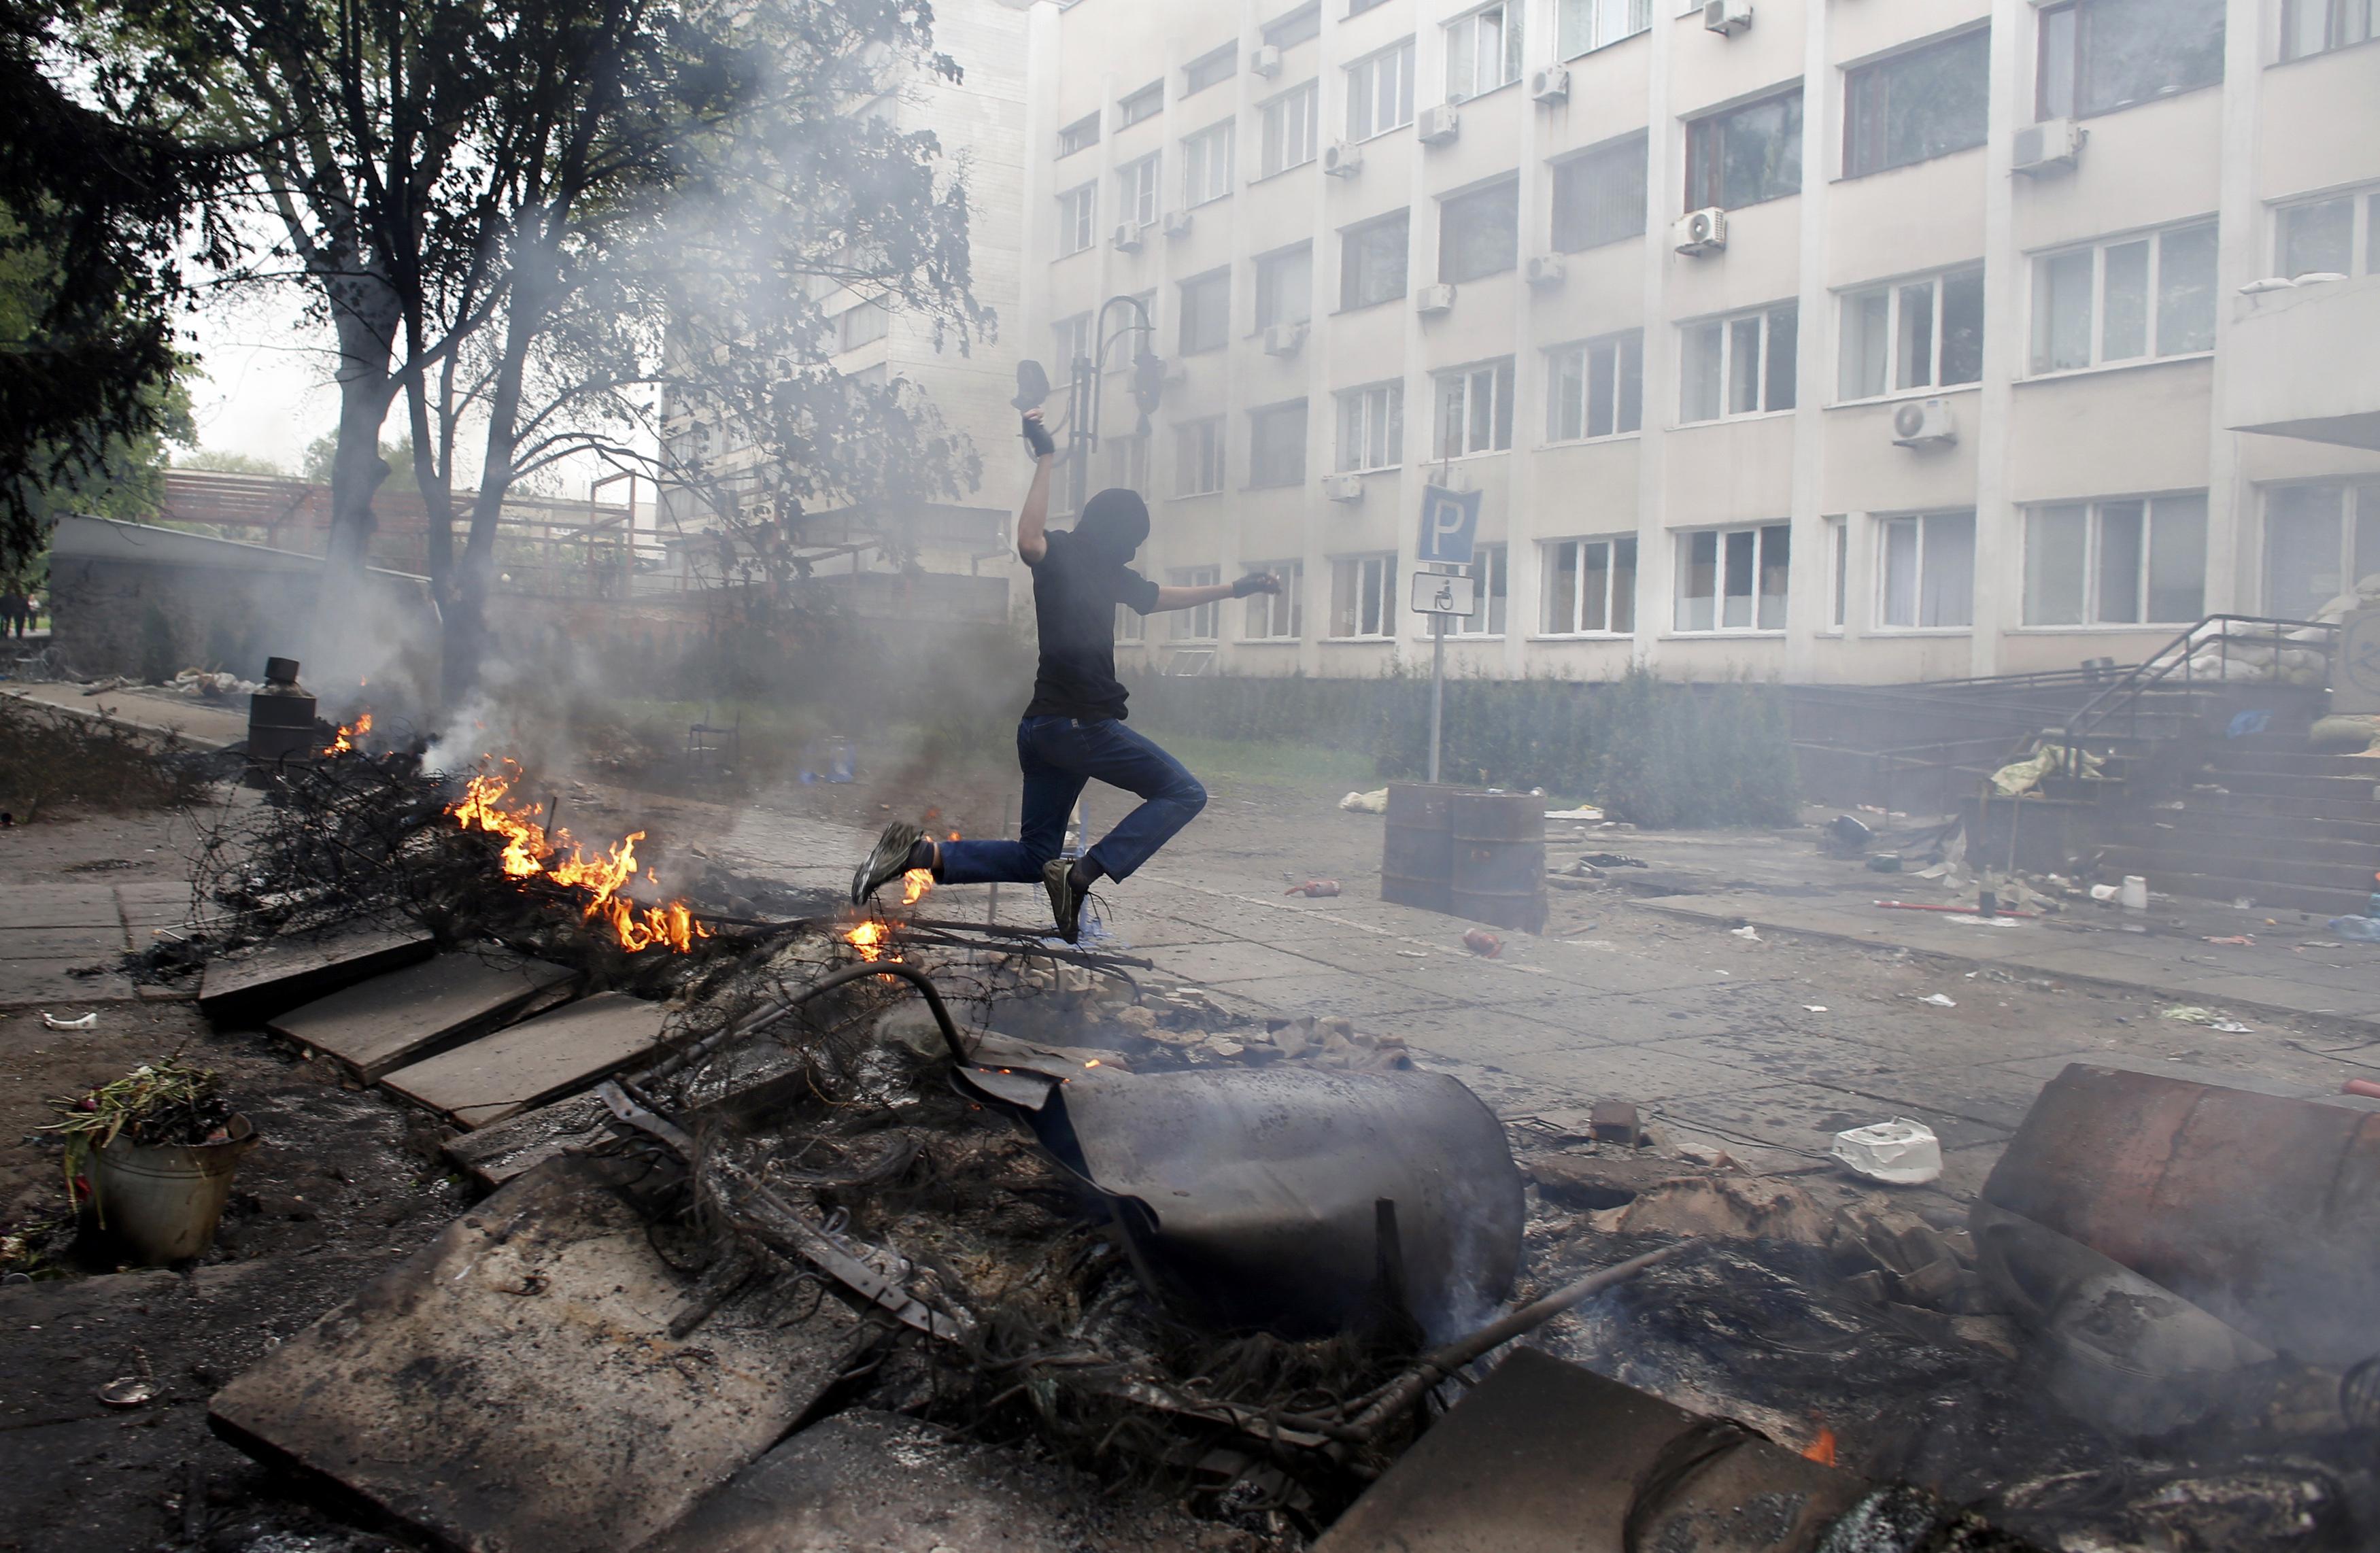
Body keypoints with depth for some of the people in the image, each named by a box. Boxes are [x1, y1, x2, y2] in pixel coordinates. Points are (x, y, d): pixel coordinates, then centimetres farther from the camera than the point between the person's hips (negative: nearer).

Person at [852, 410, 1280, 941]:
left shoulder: (1108, 572, 19)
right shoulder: (1060, 553, -7)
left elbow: (1160, 596, 34)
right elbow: (1029, 541, -31)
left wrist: (1234, 588, 38)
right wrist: (1045, 460, -29)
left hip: (1041, 731, 10)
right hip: (1080, 724, -10)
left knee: (1033, 858, 14)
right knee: (1184, 793, -1)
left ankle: (922, 851, 0)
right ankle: (1084, 873, -13)